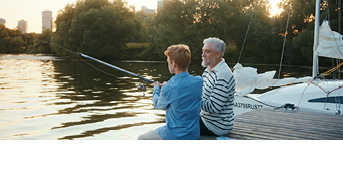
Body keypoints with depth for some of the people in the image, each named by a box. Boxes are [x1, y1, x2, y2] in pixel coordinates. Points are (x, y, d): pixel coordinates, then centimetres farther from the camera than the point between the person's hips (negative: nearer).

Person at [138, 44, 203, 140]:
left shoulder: (169, 89, -23)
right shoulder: (199, 81, -8)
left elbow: (158, 105, -1)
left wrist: (156, 89, 17)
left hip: (176, 136, -7)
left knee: (141, 139, 15)